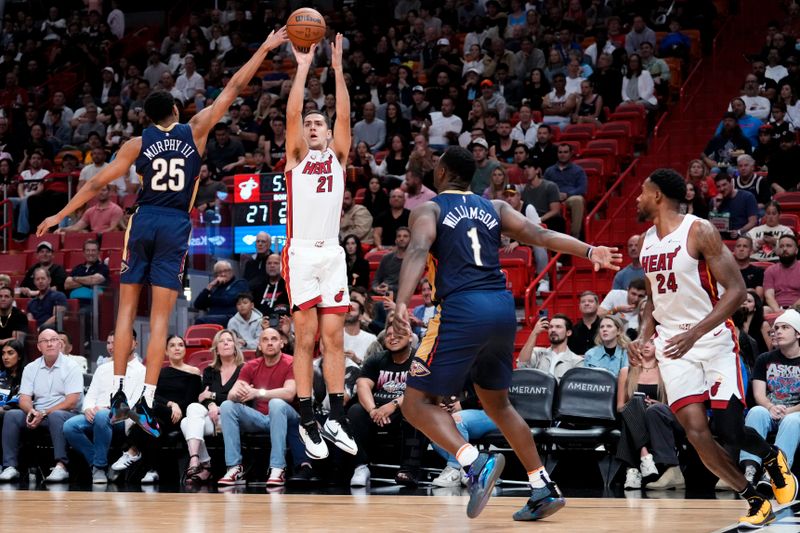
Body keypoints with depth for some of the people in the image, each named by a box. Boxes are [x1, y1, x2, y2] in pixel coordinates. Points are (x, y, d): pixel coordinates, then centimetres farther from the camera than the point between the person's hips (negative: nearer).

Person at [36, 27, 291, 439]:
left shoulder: (138, 143, 4)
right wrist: (264, 49, 10)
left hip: (143, 221, 0)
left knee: (127, 309, 10)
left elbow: (98, 182, 5)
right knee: (160, 319, -1)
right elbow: (233, 89, 6)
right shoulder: (195, 131, 3)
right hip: (176, 225, 0)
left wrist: (60, 215, 11)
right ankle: (146, 403, -8)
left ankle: (119, 397, 4)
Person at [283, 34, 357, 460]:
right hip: (301, 253, -3)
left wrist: (338, 69, -2)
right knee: (305, 339, -3)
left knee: (333, 337, 1)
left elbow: (345, 117, 3)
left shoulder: (337, 157, 15)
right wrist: (303, 67, -5)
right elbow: (292, 114, -3)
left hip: (333, 253, 3)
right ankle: (308, 422, -1)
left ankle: (336, 419, 3)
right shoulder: (296, 157, 9)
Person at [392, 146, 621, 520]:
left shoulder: (428, 209, 5)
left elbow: (418, 251, -13)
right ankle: (544, 488, 16)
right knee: (497, 403, 23)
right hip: (503, 307, 6)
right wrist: (589, 251, 3)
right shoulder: (494, 208, 20)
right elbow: (539, 235, 7)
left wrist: (402, 303, -27)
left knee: (416, 402, 1)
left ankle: (476, 464, -21)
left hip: (462, 310, -6)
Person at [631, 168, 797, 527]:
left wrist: (694, 333, -26)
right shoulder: (648, 241, 9)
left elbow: (736, 290, -17)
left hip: (714, 338, -5)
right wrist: (643, 337, 3)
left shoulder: (699, 231, -12)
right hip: (673, 345, 5)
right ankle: (756, 504, 2)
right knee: (696, 431, -9)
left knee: (728, 429, -13)